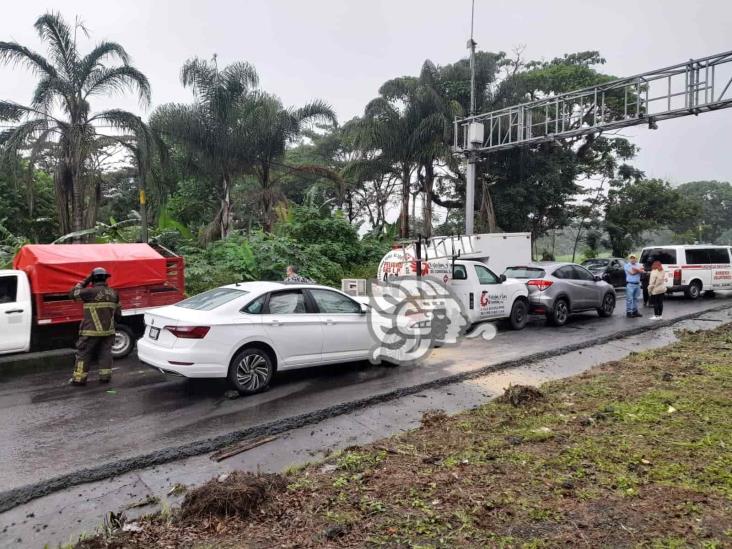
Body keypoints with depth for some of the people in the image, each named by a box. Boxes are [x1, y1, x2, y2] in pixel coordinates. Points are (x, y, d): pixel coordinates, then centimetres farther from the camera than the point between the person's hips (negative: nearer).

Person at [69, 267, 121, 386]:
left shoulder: (91, 291, -13)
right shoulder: (113, 293, 7)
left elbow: (72, 294, -2)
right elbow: (118, 314, 13)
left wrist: (84, 282, 2)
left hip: (91, 331, -5)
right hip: (108, 330, 5)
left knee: (83, 354, 5)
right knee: (105, 353, 13)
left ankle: (79, 379, 10)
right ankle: (105, 376, 13)